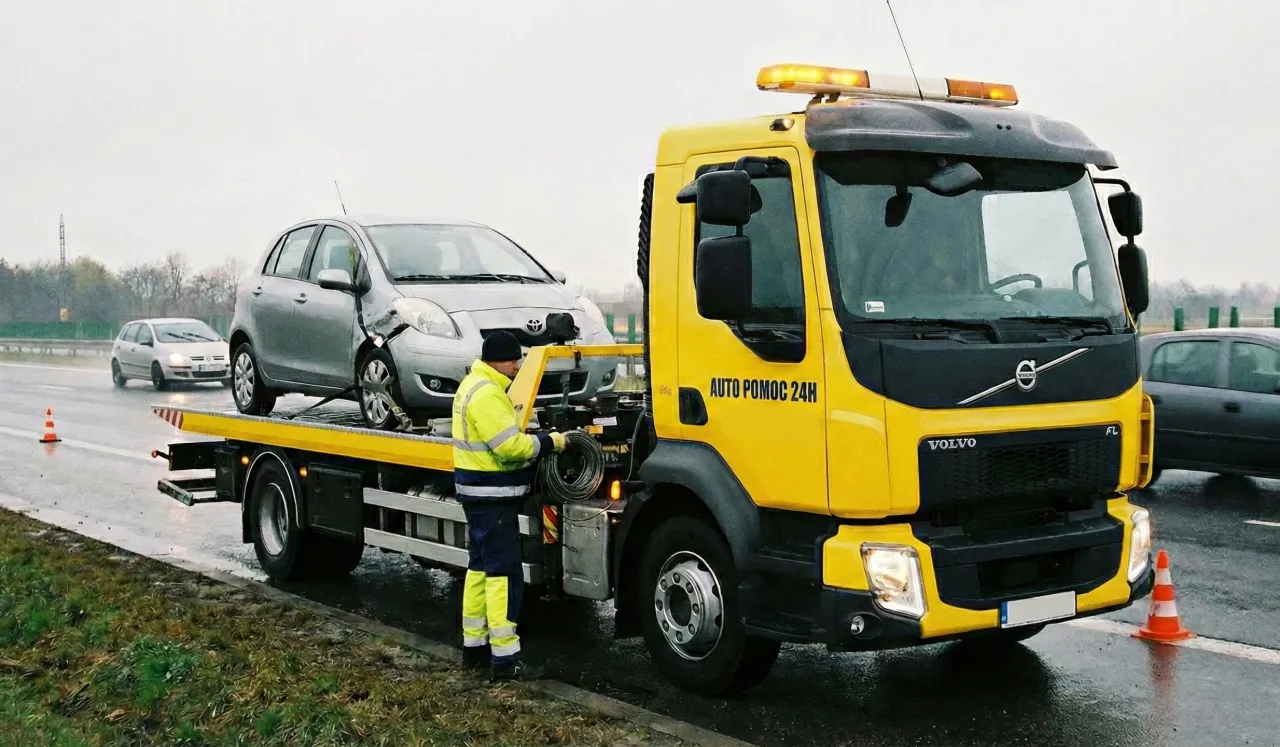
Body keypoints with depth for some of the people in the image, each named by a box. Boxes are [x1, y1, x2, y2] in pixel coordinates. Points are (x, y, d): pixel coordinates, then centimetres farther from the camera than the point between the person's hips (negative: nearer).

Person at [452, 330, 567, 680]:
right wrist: (549, 442, -13)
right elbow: (510, 445, -25)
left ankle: (474, 646, 23)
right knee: (504, 572, -8)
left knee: (481, 567, 16)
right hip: (491, 495, -11)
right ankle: (505, 657, -5)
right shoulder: (487, 394, -20)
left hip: (480, 492, 11)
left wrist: (535, 442, 4)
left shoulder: (474, 385, 15)